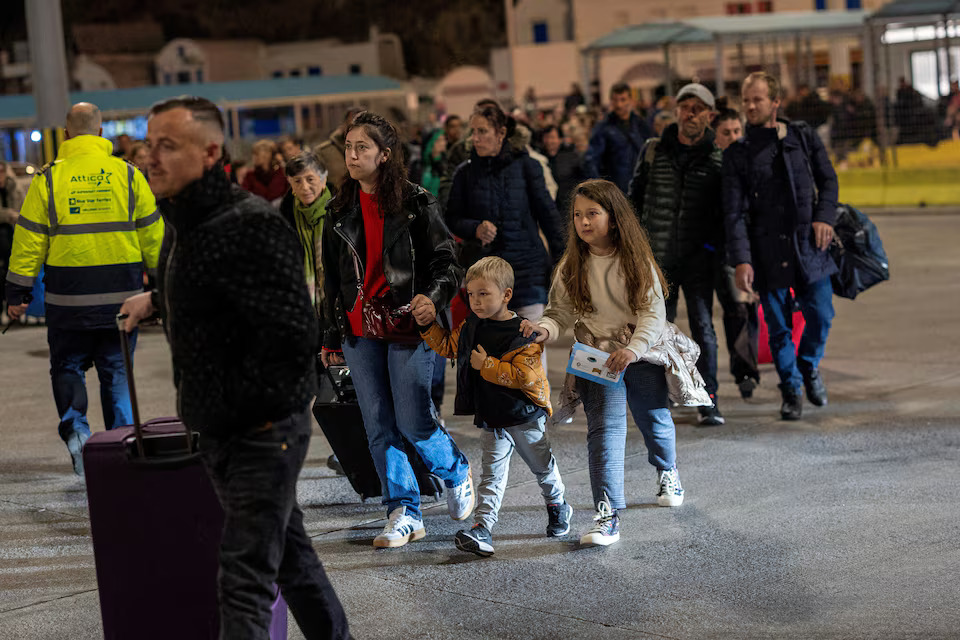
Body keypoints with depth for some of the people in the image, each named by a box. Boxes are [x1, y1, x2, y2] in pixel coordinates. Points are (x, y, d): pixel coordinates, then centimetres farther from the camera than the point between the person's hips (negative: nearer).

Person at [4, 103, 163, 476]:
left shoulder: (49, 179, -3)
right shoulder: (128, 175, 0)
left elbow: (29, 239, -1)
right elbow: (152, 236, 4)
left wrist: (17, 293, 4)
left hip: (68, 295, -1)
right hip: (121, 293, 1)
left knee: (67, 366, 13)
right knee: (117, 370, 10)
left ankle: (75, 427, -8)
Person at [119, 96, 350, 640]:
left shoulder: (249, 227, -24)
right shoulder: (187, 223, 7)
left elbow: (293, 334, -30)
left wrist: (235, 399, -21)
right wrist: (156, 300, 17)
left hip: (262, 431, -10)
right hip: (223, 431, 10)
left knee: (246, 580, -12)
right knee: (289, 550, 24)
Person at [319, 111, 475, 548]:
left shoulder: (415, 203, -3)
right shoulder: (341, 211, 10)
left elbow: (445, 260, -1)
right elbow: (332, 278, 16)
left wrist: (433, 295, -21)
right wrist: (332, 336, 15)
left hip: (407, 326, -4)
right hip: (359, 330, 4)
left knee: (414, 421, -6)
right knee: (379, 427, 3)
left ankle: (457, 473, 24)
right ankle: (404, 513, 10)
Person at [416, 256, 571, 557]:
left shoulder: (523, 333, -20)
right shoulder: (470, 327, 2)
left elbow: (524, 375, -28)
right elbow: (448, 346, 19)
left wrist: (486, 365, -25)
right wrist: (429, 326, 4)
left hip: (525, 417, -4)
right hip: (490, 417, 4)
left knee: (542, 466, 17)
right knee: (492, 475, -4)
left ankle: (557, 505, 43)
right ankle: (482, 528, -14)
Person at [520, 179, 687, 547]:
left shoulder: (636, 260, -10)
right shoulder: (572, 267, -3)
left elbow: (654, 312, -15)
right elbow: (561, 313, -2)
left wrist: (633, 349, -31)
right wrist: (544, 329, -25)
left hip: (642, 356, 0)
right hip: (597, 360, 0)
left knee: (655, 421, 20)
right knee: (605, 430, -16)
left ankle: (667, 473, 53)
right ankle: (607, 516, -20)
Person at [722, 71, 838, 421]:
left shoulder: (804, 137, 8)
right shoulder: (737, 153, 2)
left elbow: (828, 180, 13)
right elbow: (735, 211, -4)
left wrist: (824, 217, -6)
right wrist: (741, 260, -13)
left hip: (809, 243, 1)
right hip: (768, 250, -1)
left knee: (820, 314, 0)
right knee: (778, 325, 1)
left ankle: (809, 366, 29)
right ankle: (791, 389, 18)